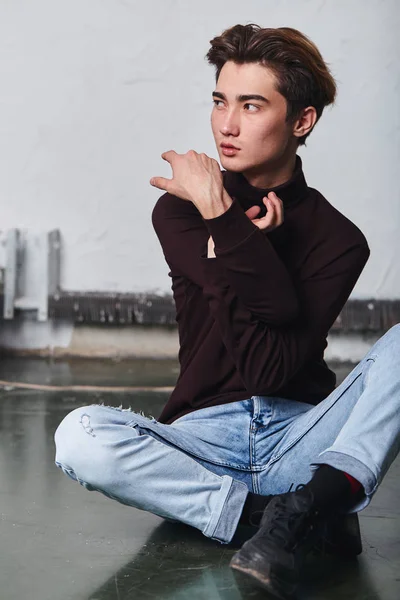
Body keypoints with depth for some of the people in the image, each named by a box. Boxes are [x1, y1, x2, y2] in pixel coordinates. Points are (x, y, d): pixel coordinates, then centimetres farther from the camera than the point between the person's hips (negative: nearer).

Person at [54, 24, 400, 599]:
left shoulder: (336, 238, 0)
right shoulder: (180, 210, 3)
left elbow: (270, 367, -14)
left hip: (301, 436, 0)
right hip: (207, 436, 1)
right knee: (80, 435, -28)